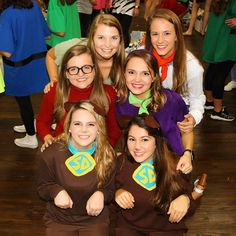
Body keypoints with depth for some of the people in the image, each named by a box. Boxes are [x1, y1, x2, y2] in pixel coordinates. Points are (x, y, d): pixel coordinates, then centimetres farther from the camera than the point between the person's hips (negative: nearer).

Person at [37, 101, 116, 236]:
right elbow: (43, 187, -1)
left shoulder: (107, 155, -9)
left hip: (95, 219, 1)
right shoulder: (52, 154, -12)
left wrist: (101, 194, -22)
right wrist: (56, 191, -22)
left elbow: (111, 190, 0)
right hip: (59, 219, 0)